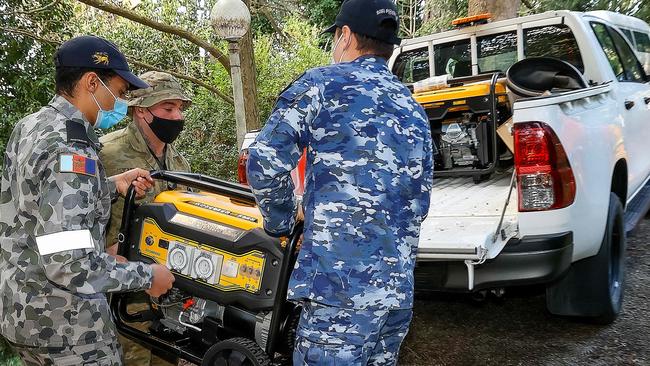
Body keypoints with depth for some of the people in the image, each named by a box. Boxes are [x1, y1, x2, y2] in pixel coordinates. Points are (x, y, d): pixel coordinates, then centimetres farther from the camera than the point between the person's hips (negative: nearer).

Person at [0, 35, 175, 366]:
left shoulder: (29, 126, 5)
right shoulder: (70, 148, -25)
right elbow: (69, 263, -30)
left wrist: (112, 186, 6)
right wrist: (147, 276, -18)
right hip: (64, 325, -9)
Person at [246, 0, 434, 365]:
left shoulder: (323, 83, 0)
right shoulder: (414, 110, 19)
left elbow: (265, 162, -9)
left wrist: (281, 224, 8)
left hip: (341, 284, -7)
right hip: (400, 287, 7)